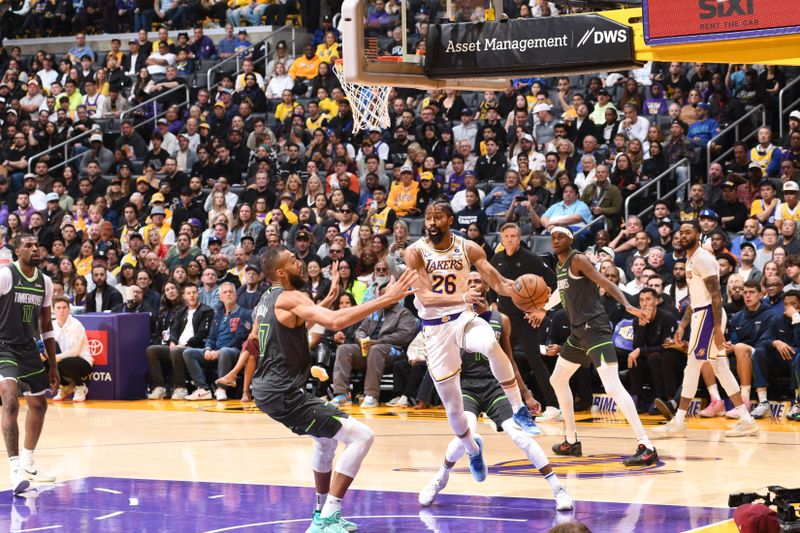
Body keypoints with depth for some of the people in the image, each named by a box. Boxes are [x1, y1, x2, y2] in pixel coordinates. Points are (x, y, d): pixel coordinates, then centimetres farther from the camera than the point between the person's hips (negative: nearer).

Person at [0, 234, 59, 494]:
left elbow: (46, 325, 14)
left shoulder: (45, 282, 5)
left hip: (29, 349, 7)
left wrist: (53, 365, 15)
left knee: (39, 405, 17)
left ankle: (28, 464, 35)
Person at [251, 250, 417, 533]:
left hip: (266, 389, 10)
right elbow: (335, 321, -31)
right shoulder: (291, 298, -15)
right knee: (362, 436, -12)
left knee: (326, 438, 33)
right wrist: (385, 300, -32)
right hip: (284, 394, -10)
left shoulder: (264, 302, 14)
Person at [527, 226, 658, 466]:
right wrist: (543, 310, 54)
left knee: (612, 386, -21)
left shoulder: (578, 260, -10)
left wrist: (628, 306, -36)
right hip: (578, 331, 10)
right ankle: (571, 441, 31)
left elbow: (606, 284, -20)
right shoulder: (560, 267, 17)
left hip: (594, 328, -10)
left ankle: (646, 448, -27)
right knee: (558, 380, 20)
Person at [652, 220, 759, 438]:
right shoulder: (691, 260, 17)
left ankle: (678, 423, -4)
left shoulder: (703, 258, -13)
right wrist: (682, 325, 19)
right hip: (700, 315, 10)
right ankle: (746, 420, 9)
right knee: (720, 368, 8)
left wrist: (717, 328, -23)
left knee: (692, 366, -7)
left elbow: (716, 295, -19)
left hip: (708, 315, -10)